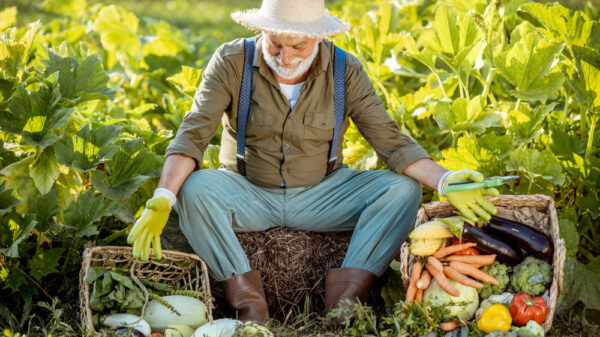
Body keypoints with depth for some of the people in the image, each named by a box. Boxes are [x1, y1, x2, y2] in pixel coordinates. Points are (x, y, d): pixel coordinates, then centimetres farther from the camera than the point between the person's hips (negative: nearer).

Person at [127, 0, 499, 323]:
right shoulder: (232, 62, -12)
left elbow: (392, 141, -10)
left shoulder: (346, 71, -8)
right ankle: (250, 307, -27)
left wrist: (445, 181, -26)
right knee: (193, 188, -31)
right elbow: (193, 134, -18)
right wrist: (162, 199, -34)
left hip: (321, 195, 1)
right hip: (249, 194, -1)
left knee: (402, 189, -21)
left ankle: (344, 303, -26)